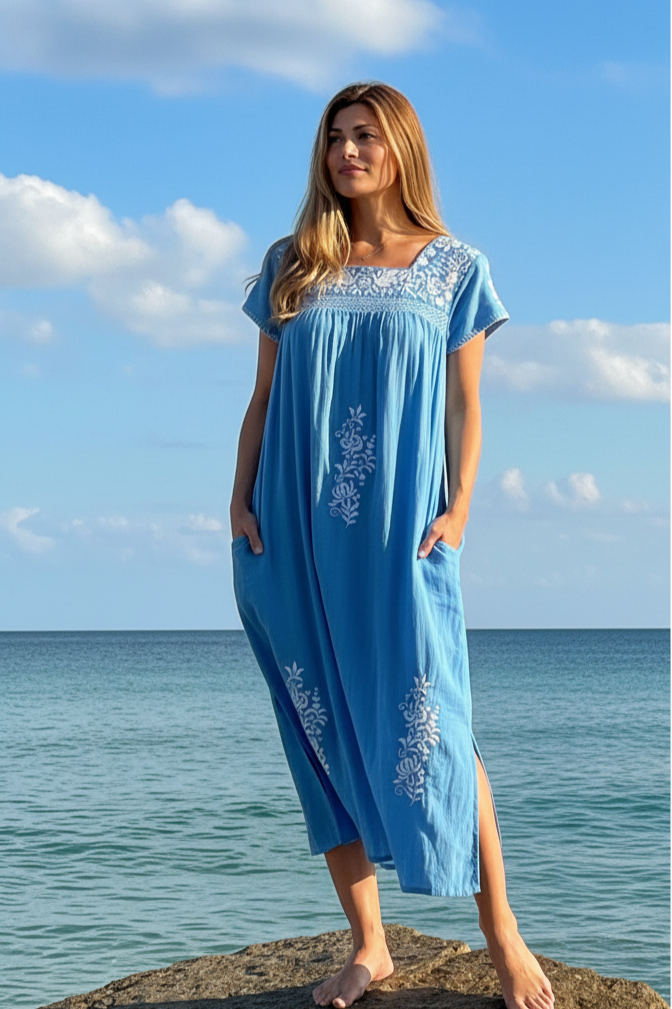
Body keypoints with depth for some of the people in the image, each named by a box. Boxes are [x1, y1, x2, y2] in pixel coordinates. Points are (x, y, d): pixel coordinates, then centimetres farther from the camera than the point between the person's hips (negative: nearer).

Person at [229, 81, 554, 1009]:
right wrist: (241, 498, 2)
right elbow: (263, 398, 12)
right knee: (326, 735, 4)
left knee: (427, 730, -6)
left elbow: (466, 407, 5)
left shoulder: (454, 269, 7)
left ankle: (502, 933, 6)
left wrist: (458, 507, -7)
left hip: (401, 531, -2)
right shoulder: (291, 267, 12)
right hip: (294, 536, 3)